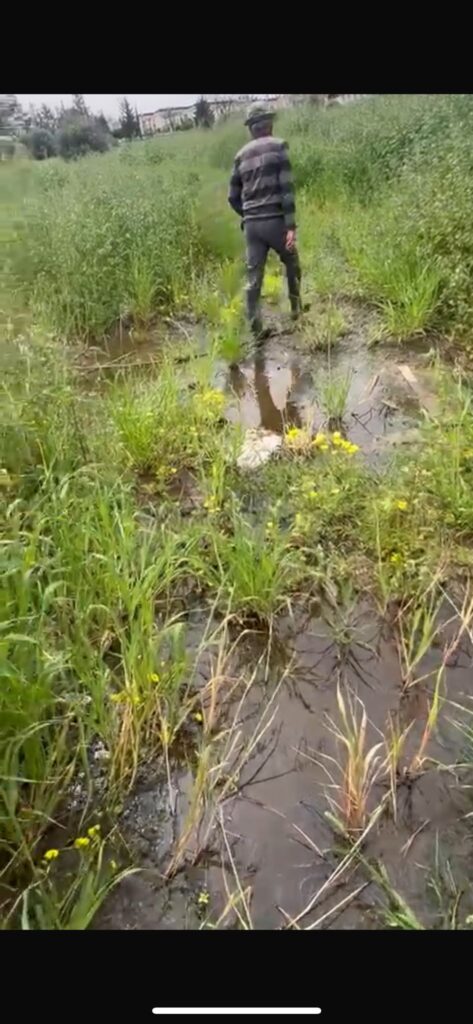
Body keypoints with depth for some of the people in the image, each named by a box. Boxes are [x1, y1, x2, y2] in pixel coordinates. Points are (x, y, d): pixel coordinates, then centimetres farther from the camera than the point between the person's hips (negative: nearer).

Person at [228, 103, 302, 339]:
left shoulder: (241, 155, 13)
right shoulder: (278, 146, -2)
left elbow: (233, 197, 15)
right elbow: (286, 188, -10)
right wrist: (291, 225, -13)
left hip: (251, 224, 4)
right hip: (275, 221, -4)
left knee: (254, 278, 5)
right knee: (291, 264, 21)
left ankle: (256, 329, 4)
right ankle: (296, 308, 30)